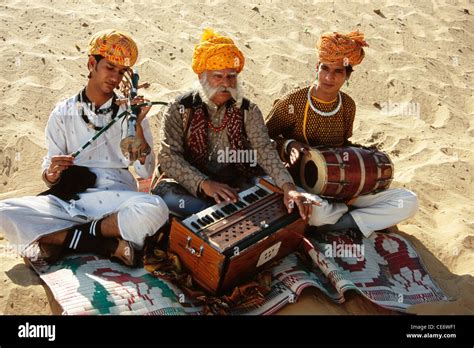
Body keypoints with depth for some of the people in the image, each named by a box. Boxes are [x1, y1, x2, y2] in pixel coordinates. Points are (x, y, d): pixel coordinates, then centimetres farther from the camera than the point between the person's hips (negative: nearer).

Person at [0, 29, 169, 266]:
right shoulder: (63, 113, 11)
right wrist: (52, 171, -15)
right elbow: (49, 179, 9)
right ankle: (109, 245, -21)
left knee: (156, 209, -33)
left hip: (116, 199, -1)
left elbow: (146, 172, 2)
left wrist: (137, 127, -9)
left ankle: (62, 239, -16)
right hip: (70, 199, 1)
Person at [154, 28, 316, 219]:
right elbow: (168, 155, -11)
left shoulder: (247, 110, 3)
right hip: (191, 186, -1)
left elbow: (264, 149, -11)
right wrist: (204, 183, -26)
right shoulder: (180, 109, -1)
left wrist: (288, 186, -29)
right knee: (164, 192, -32)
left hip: (236, 187, 1)